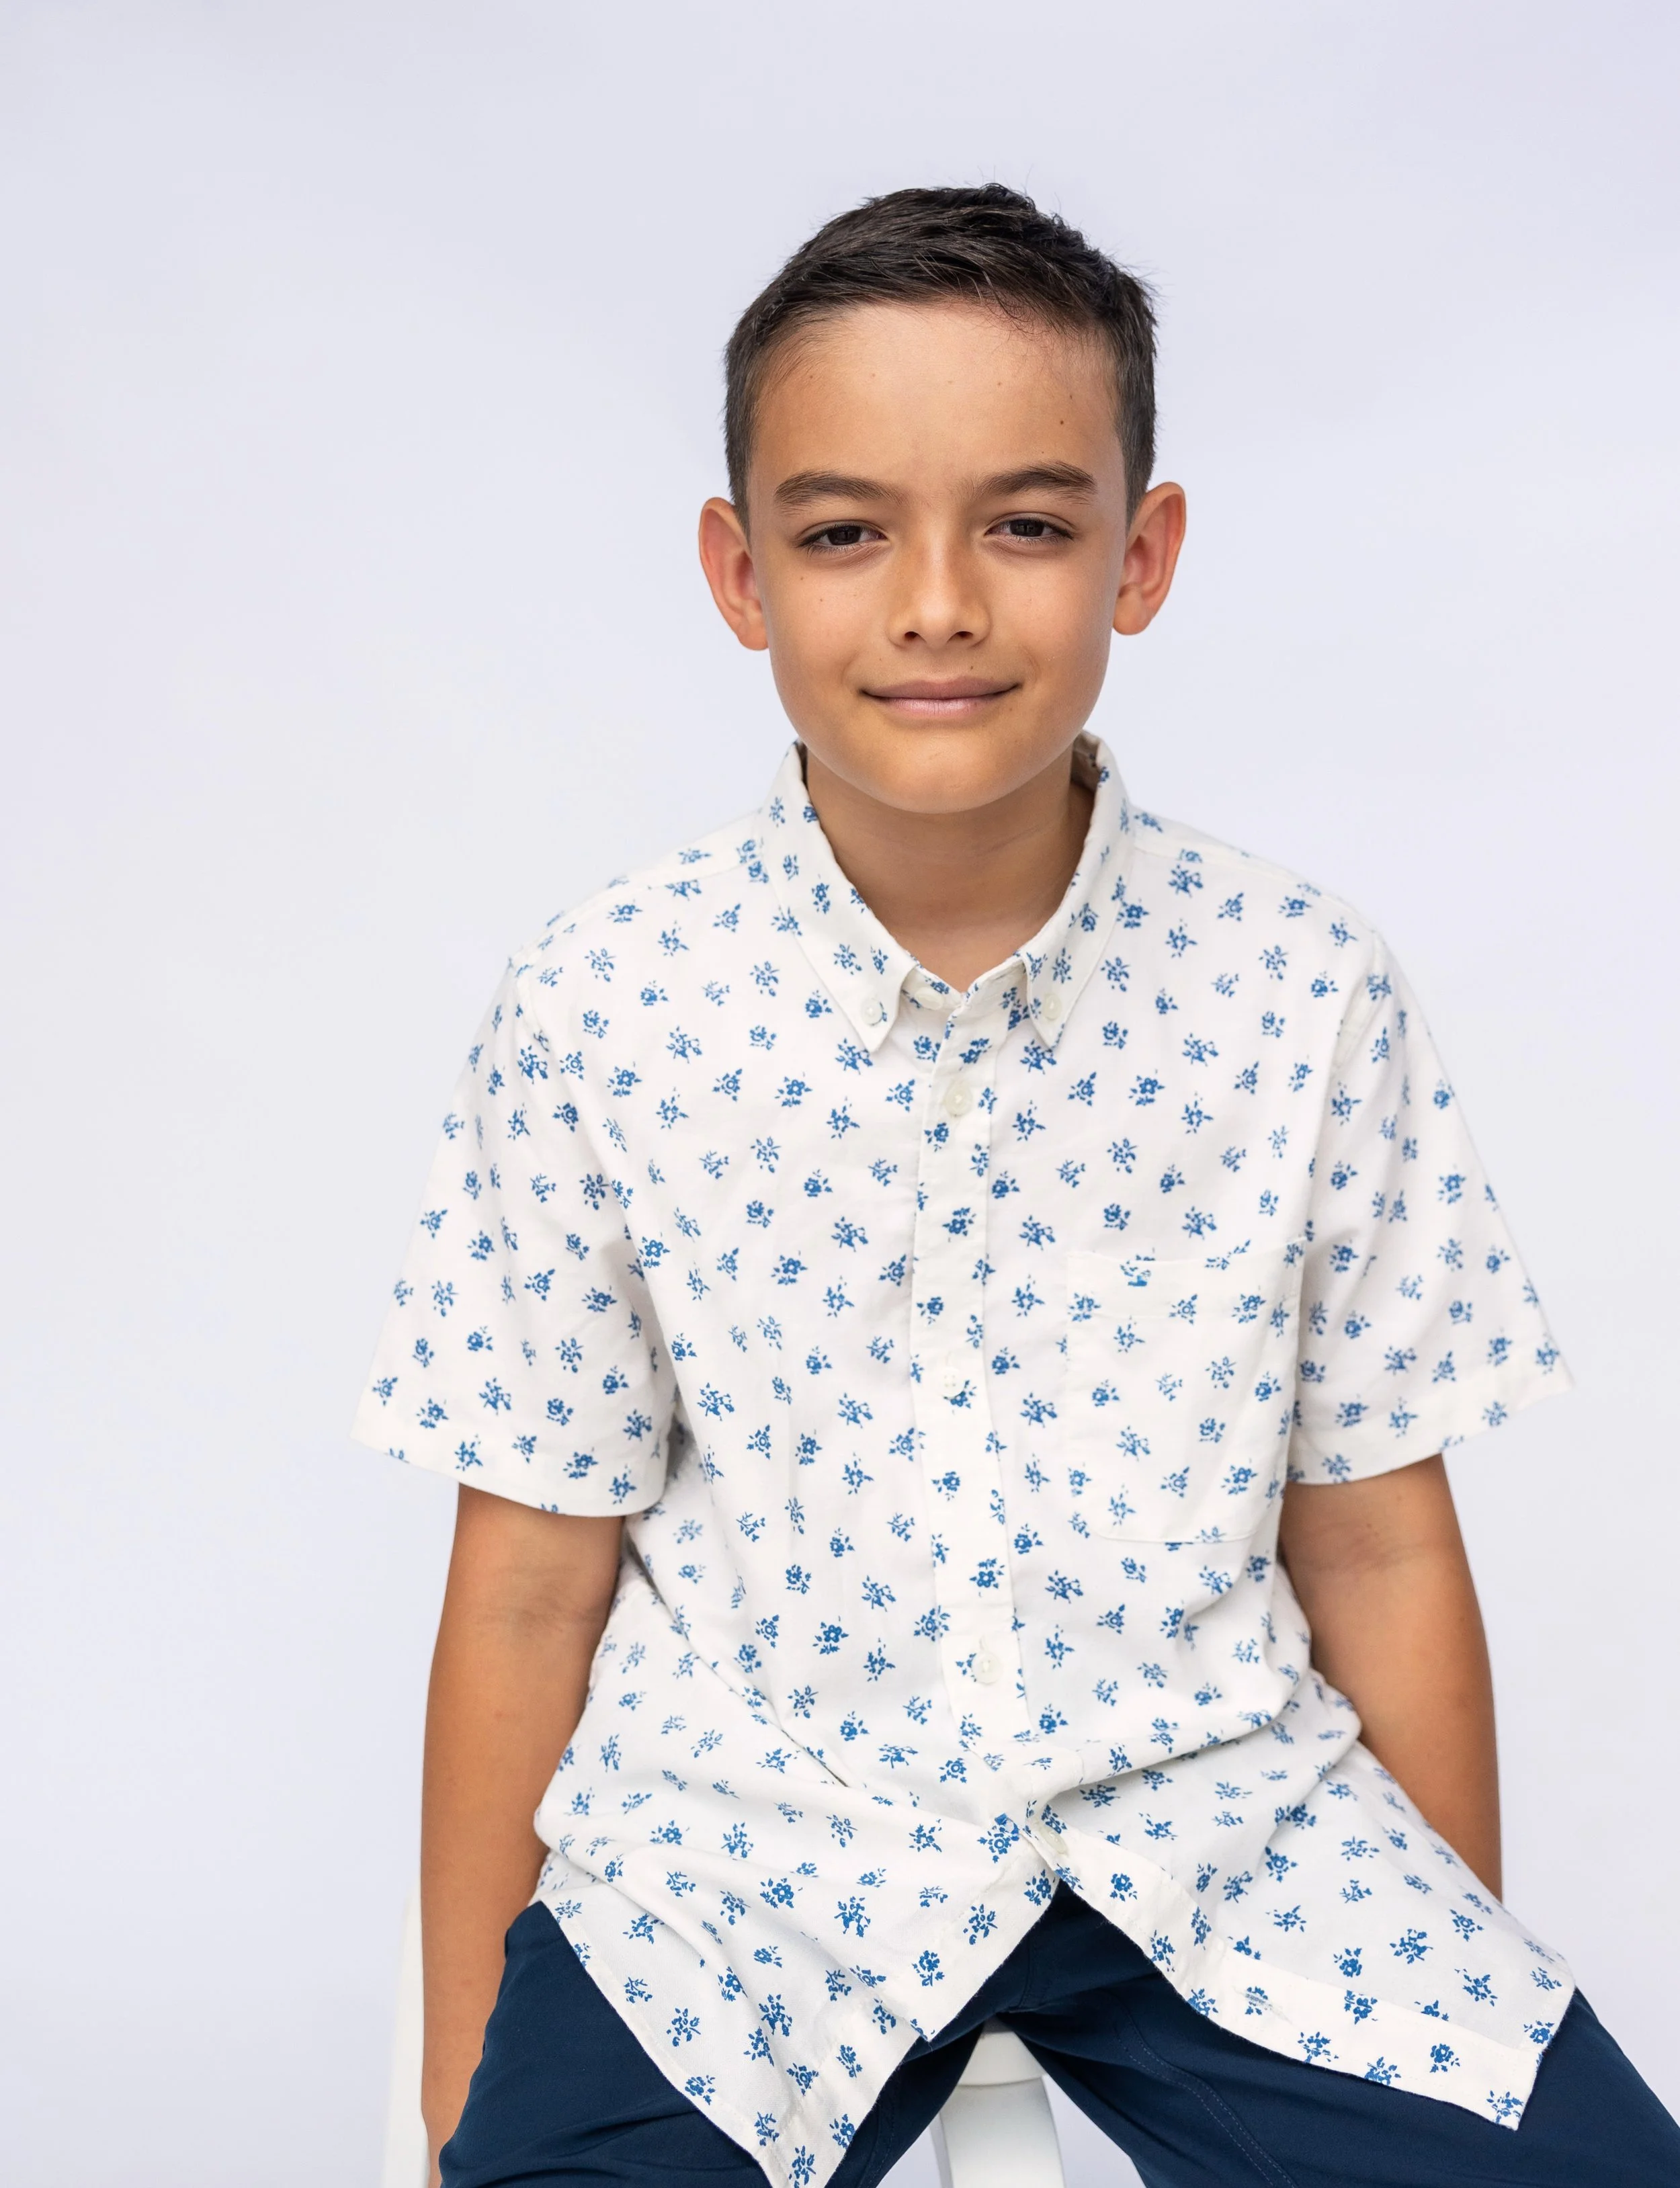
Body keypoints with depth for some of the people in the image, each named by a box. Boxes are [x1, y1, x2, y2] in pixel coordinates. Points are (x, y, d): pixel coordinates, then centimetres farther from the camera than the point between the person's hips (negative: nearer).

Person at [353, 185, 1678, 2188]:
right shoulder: (600, 1017, -7)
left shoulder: (1303, 998, -5)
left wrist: (1469, 2000, 7)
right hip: (735, 1837, -1)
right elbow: (527, 1588, 0)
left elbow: (1377, 1551, 4)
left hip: (1212, 1823, 2)